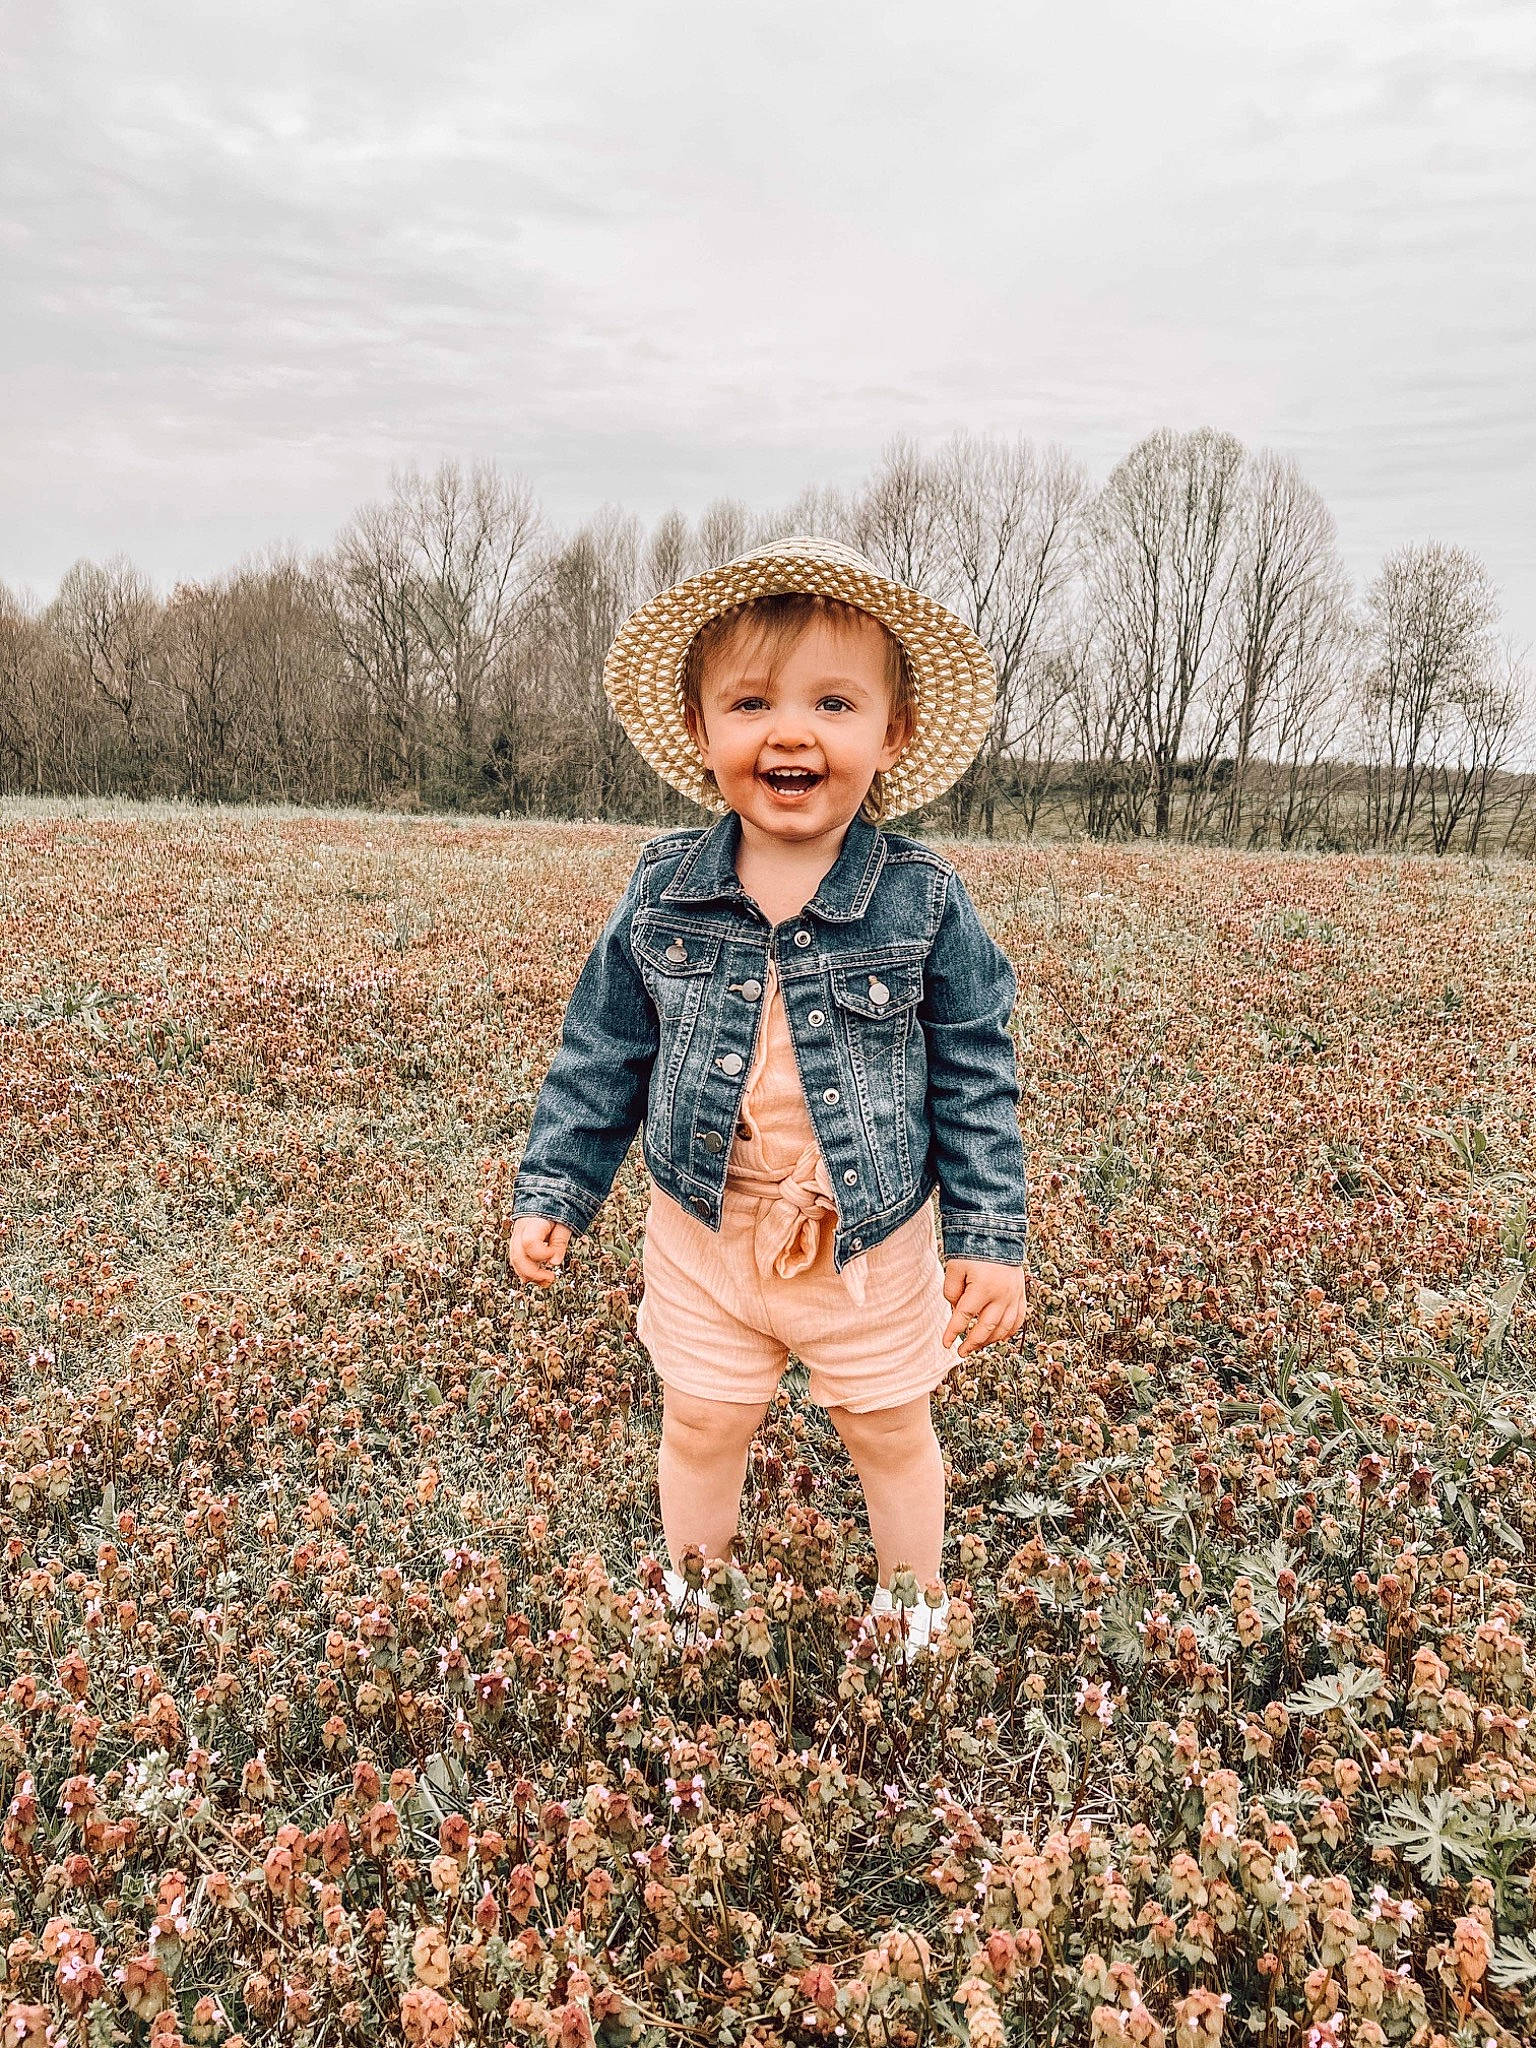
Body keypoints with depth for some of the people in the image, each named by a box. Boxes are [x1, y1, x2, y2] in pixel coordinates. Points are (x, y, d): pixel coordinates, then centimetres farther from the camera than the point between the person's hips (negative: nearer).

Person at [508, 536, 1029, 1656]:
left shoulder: (924, 902, -14)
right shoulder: (661, 893, -8)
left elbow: (975, 1079, -7)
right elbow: (600, 1057, 2)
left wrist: (991, 1236, -8)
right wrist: (552, 1190, 2)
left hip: (873, 1241, -1)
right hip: (706, 1233, 2)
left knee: (893, 1435, 19)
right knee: (701, 1429, 19)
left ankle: (915, 1607, 45)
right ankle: (691, 1594, 47)